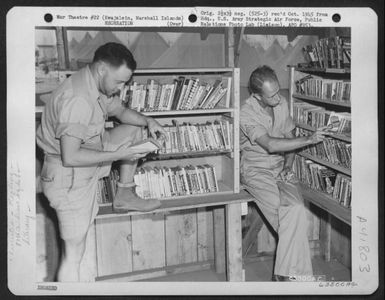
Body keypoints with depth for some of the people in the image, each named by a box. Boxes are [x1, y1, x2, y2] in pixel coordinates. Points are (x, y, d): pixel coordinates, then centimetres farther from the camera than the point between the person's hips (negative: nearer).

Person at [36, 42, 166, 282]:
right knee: (74, 254, -5)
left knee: (134, 130, 15)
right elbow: (70, 157, -32)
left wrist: (148, 121, -3)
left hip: (91, 158, 9)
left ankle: (124, 197, 22)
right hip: (70, 178, -9)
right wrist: (119, 155, -26)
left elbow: (121, 111, 16)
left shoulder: (100, 86, -3)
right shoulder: (77, 100, -32)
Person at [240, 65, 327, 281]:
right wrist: (309, 140, -29)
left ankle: (284, 273, -17)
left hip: (281, 169, 5)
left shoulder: (282, 104, 3)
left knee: (296, 209, -23)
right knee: (294, 210, -25)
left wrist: (288, 166, -2)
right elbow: (270, 144, -29)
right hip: (256, 171, -5)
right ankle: (298, 272, -12)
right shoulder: (247, 114, -17)